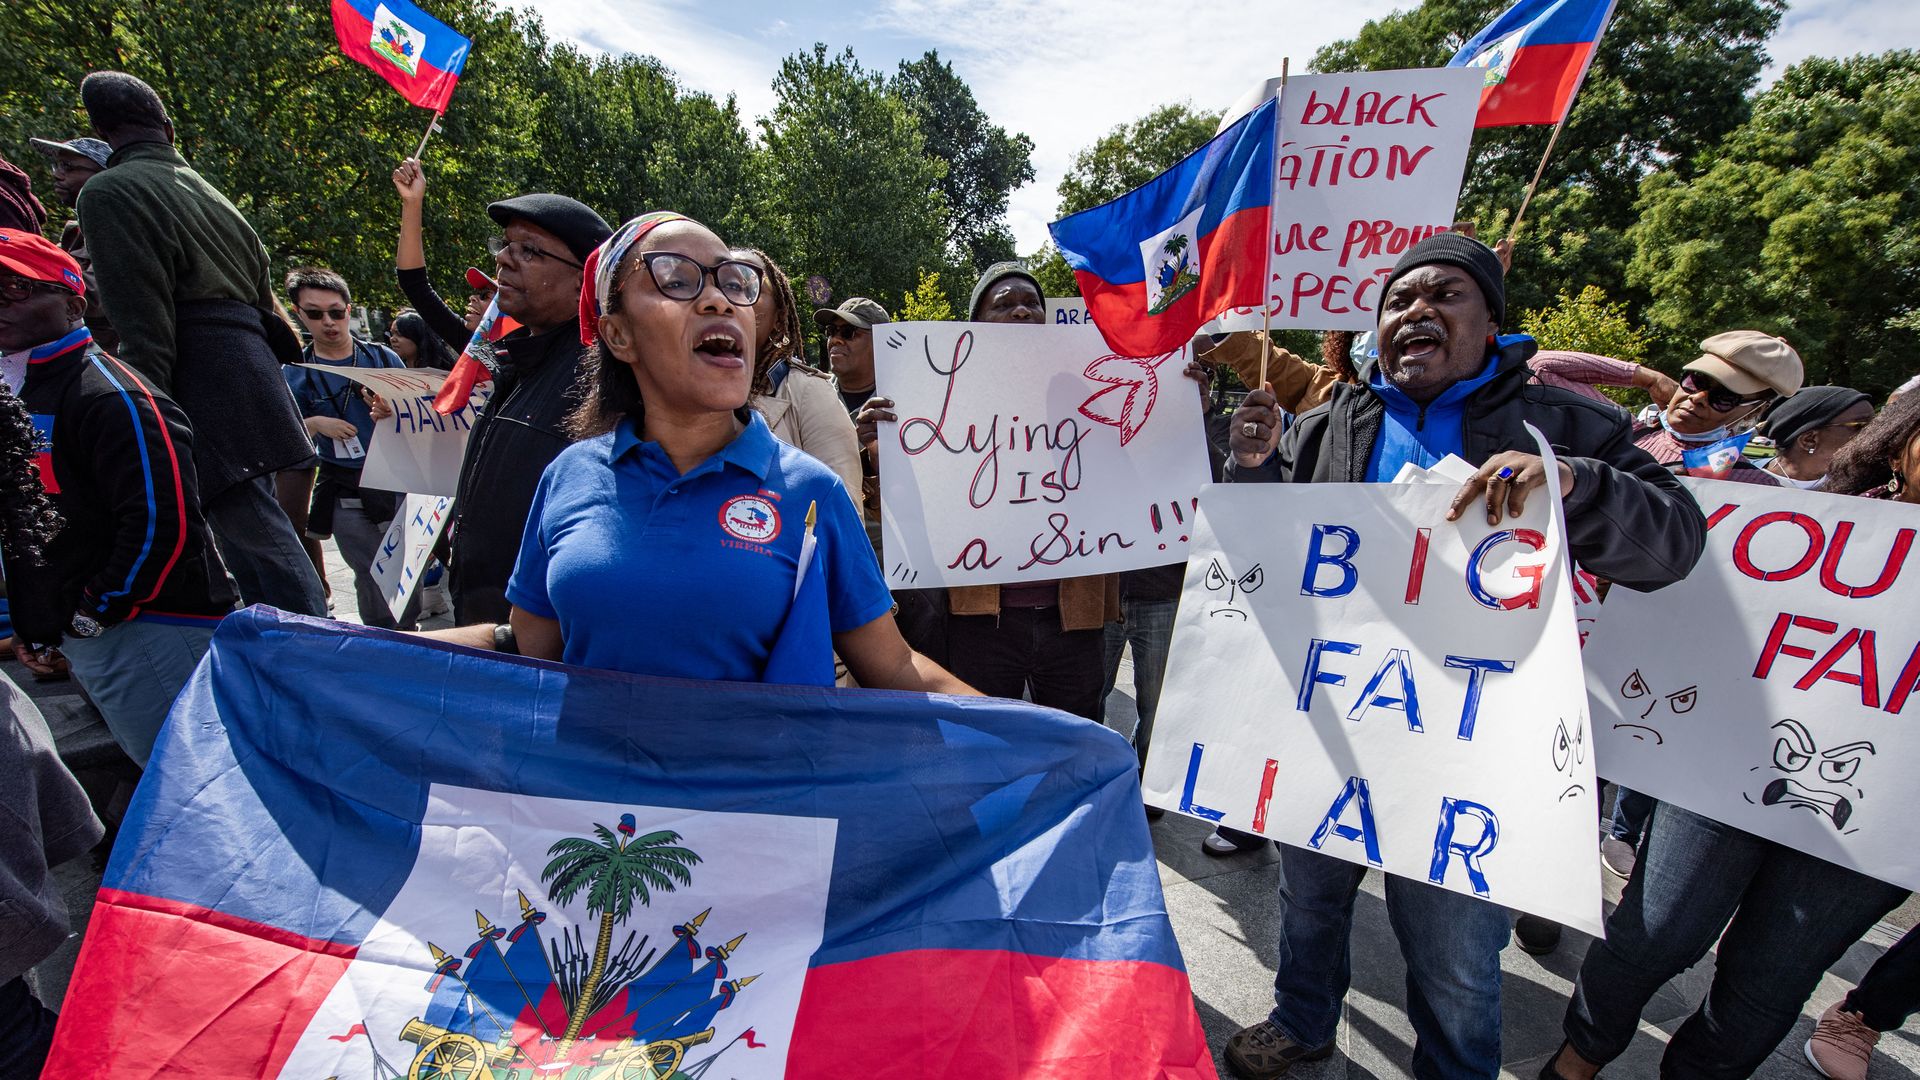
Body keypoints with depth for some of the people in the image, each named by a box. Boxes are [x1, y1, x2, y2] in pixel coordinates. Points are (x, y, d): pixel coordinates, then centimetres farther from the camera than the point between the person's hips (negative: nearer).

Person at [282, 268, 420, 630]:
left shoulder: (383, 357, 3)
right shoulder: (294, 373, 4)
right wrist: (315, 424, -12)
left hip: (396, 484, 0)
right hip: (346, 497, 0)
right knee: (370, 579, 7)